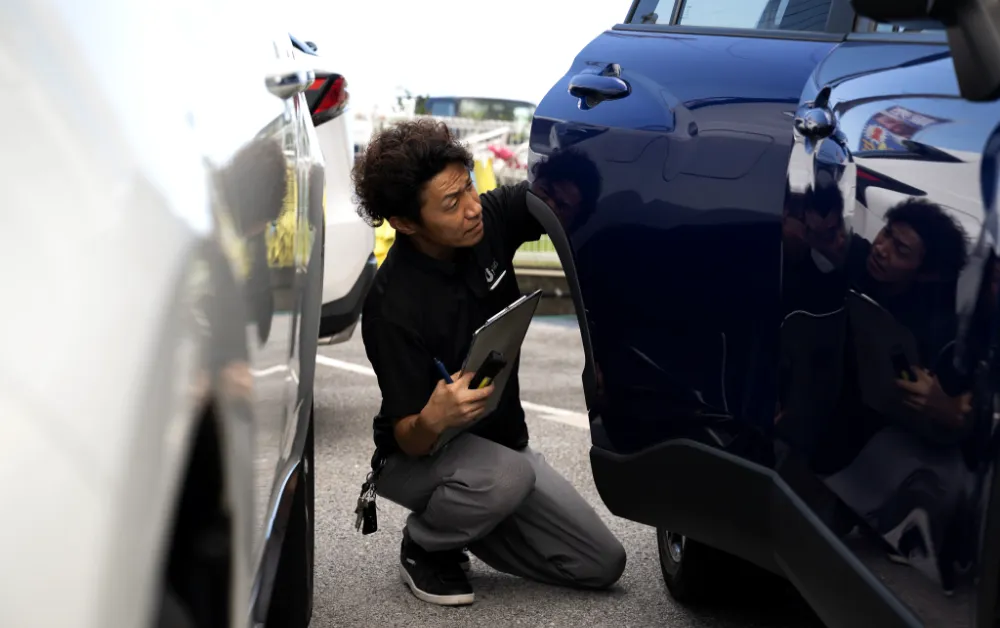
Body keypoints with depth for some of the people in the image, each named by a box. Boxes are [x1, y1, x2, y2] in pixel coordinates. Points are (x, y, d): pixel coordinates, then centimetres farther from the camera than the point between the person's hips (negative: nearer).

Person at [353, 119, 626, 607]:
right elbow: (408, 439, -25)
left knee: (603, 565, -2)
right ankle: (425, 544, -7)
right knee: (505, 475, -39)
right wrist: (433, 420, -49)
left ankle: (465, 519, 17)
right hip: (419, 458, -6)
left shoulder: (489, 219, -13)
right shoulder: (392, 306, -28)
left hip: (501, 442, 6)